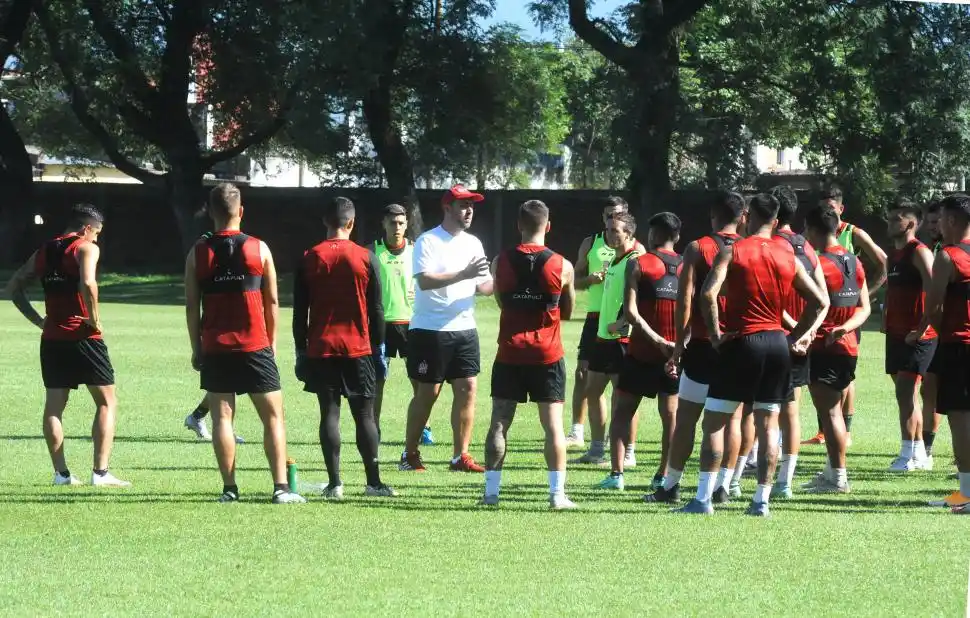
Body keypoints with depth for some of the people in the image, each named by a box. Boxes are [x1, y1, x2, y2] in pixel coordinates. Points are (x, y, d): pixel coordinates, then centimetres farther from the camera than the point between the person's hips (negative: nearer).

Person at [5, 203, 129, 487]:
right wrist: (95, 320, -13)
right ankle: (100, 472, -4)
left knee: (53, 406, 9)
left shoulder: (43, 252, 13)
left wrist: (38, 320, 12)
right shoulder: (86, 248, -6)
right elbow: (87, 283, -25)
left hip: (52, 338, 5)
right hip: (84, 337, -5)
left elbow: (13, 287, 15)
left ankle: (61, 472, 6)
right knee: (106, 403, 3)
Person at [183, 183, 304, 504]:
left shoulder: (197, 254, 1)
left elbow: (191, 305, 2)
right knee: (273, 416, 5)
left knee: (222, 417, 4)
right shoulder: (259, 249, 0)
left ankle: (230, 488, -1)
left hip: (215, 348, 1)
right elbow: (272, 301, 3)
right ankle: (281, 487, -3)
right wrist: (271, 342, 13)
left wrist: (197, 348, 10)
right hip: (254, 345, -1)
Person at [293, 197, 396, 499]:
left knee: (329, 412, 2)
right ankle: (373, 482, 4)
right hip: (358, 348, -1)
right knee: (365, 414, 5)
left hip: (320, 348, 1)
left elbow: (299, 312, 3)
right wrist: (378, 348, 9)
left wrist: (301, 350, 10)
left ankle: (334, 483, -3)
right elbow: (376, 309, 1)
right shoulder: (366, 258, -2)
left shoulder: (310, 259, 1)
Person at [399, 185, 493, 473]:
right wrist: (464, 274, -29)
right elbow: (425, 280, -21)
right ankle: (409, 454, 14)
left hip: (465, 328, 6)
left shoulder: (473, 243, 12)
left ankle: (460, 456, 5)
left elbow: (482, 286, 13)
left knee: (467, 389, 0)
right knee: (428, 392, 0)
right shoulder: (428, 241, -8)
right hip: (430, 330, -6)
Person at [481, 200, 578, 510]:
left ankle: (491, 491, 6)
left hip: (510, 354, 1)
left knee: (499, 423, 7)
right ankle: (557, 493, -2)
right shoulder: (562, 266, -6)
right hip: (547, 355, -1)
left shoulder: (501, 262, -2)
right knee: (553, 425, 2)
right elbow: (567, 311, 8)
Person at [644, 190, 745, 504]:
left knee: (686, 416, 4)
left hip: (703, 344, -3)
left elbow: (685, 299, -8)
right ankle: (722, 485, 6)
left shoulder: (697, 249, -3)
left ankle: (671, 486, 5)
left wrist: (680, 344, -5)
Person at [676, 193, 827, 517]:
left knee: (714, 421, 2)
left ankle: (703, 499, -3)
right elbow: (820, 301, 8)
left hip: (741, 342, -4)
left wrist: (716, 334, -10)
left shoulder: (732, 251, -5)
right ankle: (761, 500, 6)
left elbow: (709, 293, -19)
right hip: (777, 343, 4)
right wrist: (798, 334, 13)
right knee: (768, 426, 8)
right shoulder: (788, 256, 7)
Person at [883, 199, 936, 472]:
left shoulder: (919, 253, -12)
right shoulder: (894, 255, 16)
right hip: (896, 334, 9)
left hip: (917, 336, -9)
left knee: (905, 392, -13)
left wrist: (923, 326, -25)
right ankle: (919, 454, 17)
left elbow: (932, 291, -21)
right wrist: (886, 318, 15)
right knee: (907, 395, 11)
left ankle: (907, 455, -11)